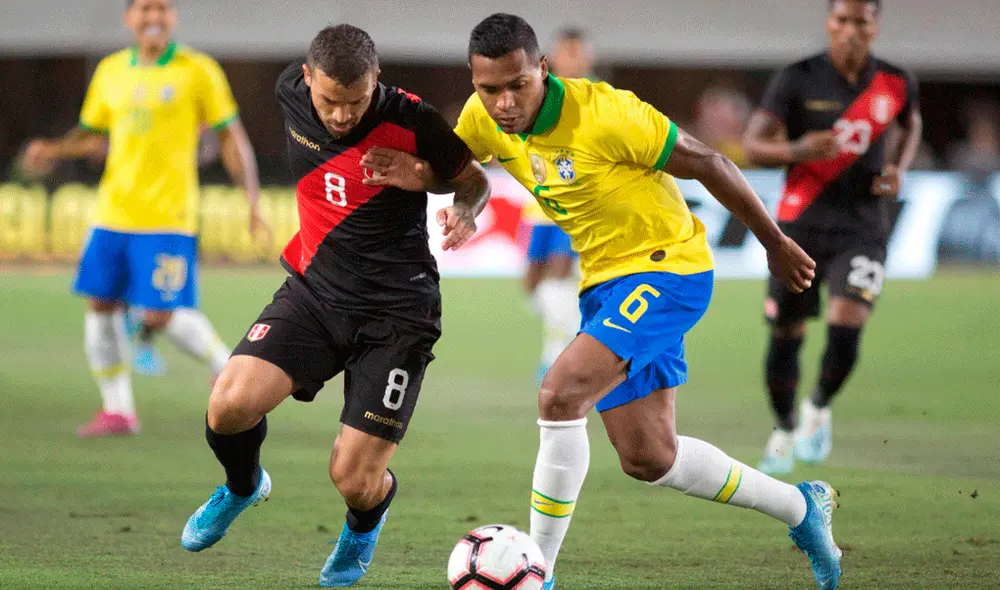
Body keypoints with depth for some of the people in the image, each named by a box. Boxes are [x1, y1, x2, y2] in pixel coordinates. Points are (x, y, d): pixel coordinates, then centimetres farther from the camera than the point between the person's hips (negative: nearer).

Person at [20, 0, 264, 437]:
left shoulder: (198, 72, -3)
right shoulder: (110, 72, 10)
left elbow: (231, 138, 0)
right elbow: (92, 135, 20)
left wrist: (252, 200, -7)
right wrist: (53, 151, 1)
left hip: (168, 217, -5)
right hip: (113, 215, 5)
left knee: (160, 316, -12)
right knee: (101, 305, 3)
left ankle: (229, 370, 13)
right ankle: (117, 410, 15)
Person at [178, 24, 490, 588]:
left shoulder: (412, 120, -17)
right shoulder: (291, 92, -5)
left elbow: (473, 178, 0)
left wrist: (465, 214, -22)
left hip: (397, 310, -3)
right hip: (315, 290, 4)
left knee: (355, 482, -10)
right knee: (230, 405, -21)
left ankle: (365, 522, 31)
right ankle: (243, 486, 17)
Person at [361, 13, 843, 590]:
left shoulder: (602, 114, -26)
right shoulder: (484, 118, -7)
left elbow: (709, 164, -16)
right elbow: (450, 166, 14)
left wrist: (776, 244, -6)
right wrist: (417, 175, -12)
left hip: (666, 267, -8)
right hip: (606, 282, 8)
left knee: (560, 396, -26)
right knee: (647, 459, 12)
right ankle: (801, 507, 33)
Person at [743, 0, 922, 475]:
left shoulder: (897, 83, 0)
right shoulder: (796, 80, -8)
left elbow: (911, 124, 22)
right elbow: (753, 146, -11)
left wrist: (898, 169, 2)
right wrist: (796, 151, -32)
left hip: (862, 230, 0)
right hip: (800, 226, 0)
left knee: (845, 329, -17)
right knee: (784, 337, 5)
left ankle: (818, 409, 13)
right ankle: (785, 431, 30)